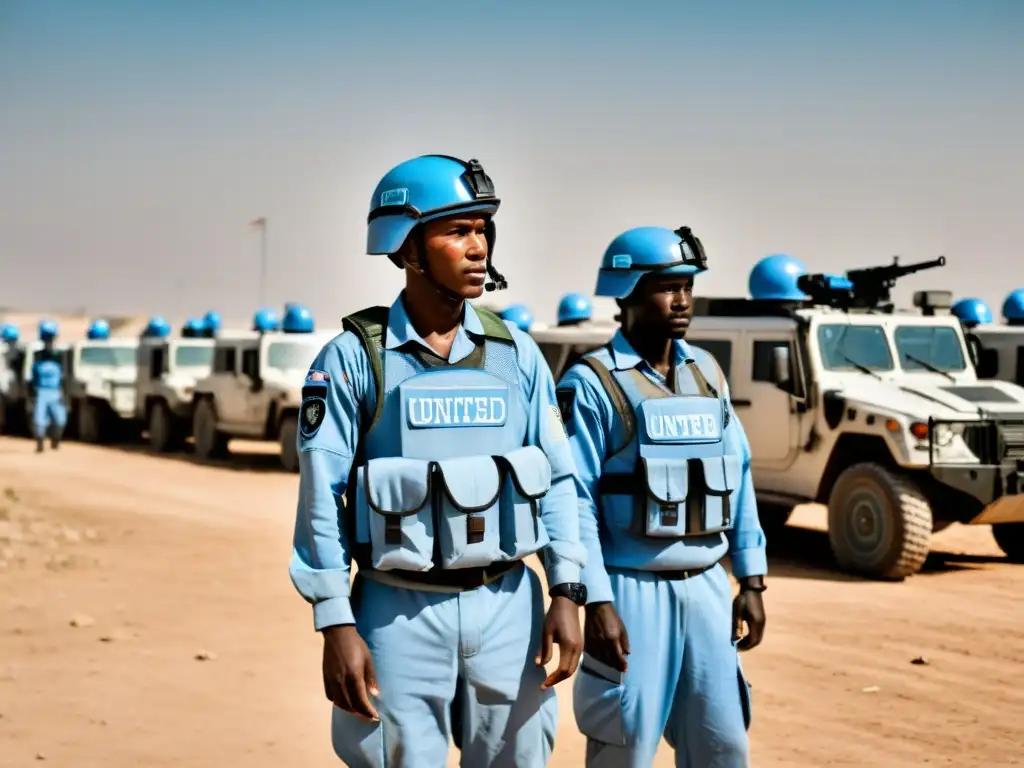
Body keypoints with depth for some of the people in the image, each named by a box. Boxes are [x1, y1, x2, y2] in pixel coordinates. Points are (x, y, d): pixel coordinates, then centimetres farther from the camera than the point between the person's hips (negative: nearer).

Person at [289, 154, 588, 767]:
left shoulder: (516, 353, 5)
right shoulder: (353, 358, -5)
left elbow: (557, 479, 5)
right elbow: (321, 498, -6)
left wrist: (567, 595, -3)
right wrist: (336, 626, -10)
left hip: (506, 605, 3)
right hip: (400, 612, -3)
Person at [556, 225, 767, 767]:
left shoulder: (707, 372, 10)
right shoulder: (592, 384, -10)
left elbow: (739, 479, 12)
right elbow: (576, 502, -14)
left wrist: (751, 580, 9)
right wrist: (597, 602, -19)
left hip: (705, 587, 6)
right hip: (633, 591, -6)